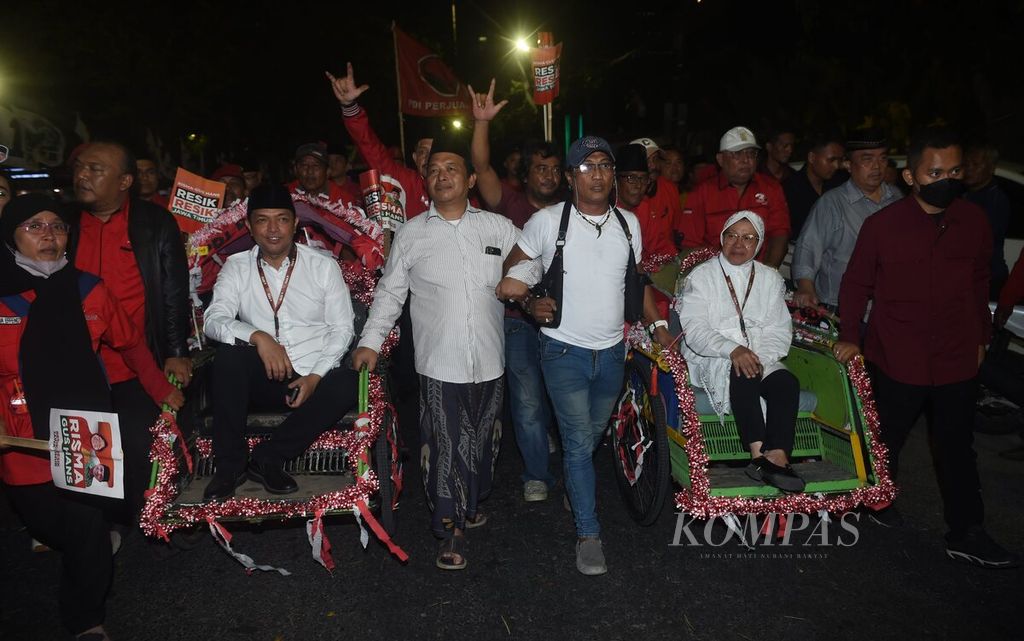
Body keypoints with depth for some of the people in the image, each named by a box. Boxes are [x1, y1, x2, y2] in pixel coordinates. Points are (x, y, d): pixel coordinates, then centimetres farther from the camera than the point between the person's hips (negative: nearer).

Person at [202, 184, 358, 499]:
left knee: (347, 383, -32)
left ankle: (268, 457, -17)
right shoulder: (236, 267, 6)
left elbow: (342, 328, 1)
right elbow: (213, 320, -7)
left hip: (312, 378, -1)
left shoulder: (323, 265, 3)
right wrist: (258, 337, -27)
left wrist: (315, 376, -13)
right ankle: (230, 464, -15)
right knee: (228, 355, -29)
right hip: (263, 379, 1)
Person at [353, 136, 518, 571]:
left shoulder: (499, 228, 4)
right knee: (444, 449, 0)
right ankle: (451, 529, 13)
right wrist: (371, 341, -2)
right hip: (439, 363, -2)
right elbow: (390, 292, 6)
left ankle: (473, 503, 40)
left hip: (489, 360, 2)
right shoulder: (411, 234, 3)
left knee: (483, 442, 16)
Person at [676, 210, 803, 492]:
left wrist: (760, 357, -14)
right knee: (743, 375, -35)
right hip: (713, 360, -3)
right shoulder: (701, 276, 6)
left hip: (762, 359, 4)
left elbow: (779, 330, 7)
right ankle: (758, 453, -40)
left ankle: (777, 458, -38)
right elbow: (694, 329, -8)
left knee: (787, 383, -27)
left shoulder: (770, 278, 17)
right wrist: (732, 350, -25)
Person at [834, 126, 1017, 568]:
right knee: (886, 438, 15)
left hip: (957, 361, 3)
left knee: (957, 448, 12)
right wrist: (850, 336, -4)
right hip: (896, 361, -3)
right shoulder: (882, 225, -11)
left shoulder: (974, 221, -1)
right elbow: (856, 284, -2)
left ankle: (966, 535, 23)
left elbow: (979, 283, 12)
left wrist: (981, 337, 16)